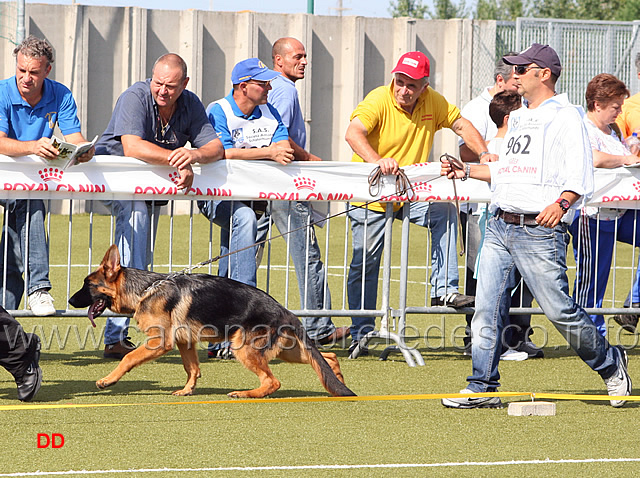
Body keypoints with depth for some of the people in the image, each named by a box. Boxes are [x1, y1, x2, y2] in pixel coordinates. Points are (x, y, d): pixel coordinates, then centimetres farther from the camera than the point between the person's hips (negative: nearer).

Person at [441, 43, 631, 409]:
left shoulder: (566, 117, -5)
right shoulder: (518, 119, 22)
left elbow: (581, 176, -14)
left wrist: (561, 204, -30)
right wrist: (466, 171, 24)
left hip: (540, 230, -8)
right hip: (500, 227, 8)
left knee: (560, 310, -5)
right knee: (487, 310, 0)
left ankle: (610, 363, 16)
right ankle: (482, 388, 4)